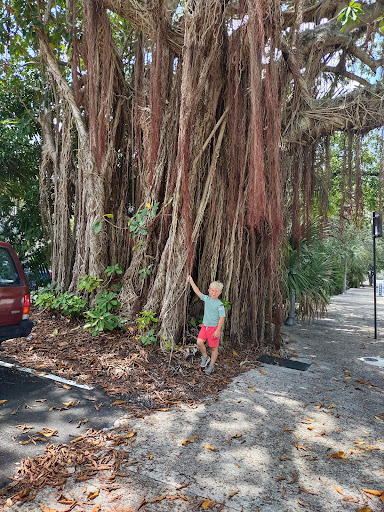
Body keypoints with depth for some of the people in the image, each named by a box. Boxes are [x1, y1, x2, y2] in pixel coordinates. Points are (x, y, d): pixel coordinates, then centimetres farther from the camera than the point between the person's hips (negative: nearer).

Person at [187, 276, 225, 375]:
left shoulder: (220, 304, -12)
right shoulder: (206, 299, 3)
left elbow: (222, 318, -13)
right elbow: (198, 292, 8)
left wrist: (218, 330, -17)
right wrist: (191, 281, 7)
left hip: (214, 328, -5)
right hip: (205, 326, 5)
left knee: (214, 347, 5)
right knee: (199, 342, -12)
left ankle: (211, 365, 23)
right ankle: (205, 357, 13)